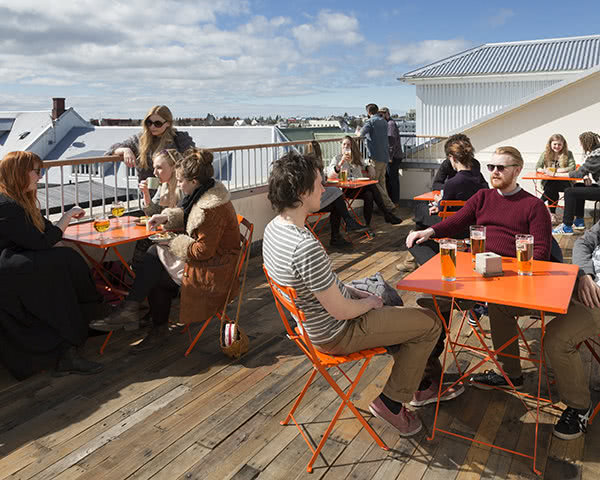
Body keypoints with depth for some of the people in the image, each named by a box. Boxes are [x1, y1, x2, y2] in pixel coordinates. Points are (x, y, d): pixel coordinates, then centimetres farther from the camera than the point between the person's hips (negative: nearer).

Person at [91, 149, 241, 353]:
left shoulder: (213, 209, -25)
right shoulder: (205, 193, 6)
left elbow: (203, 251, -23)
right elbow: (187, 215, 25)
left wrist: (174, 243, -10)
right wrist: (167, 217, 8)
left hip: (213, 272, -9)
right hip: (208, 261, 9)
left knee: (154, 256, -11)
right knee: (155, 276, -4)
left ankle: (129, 309, 0)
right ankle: (159, 330, 4)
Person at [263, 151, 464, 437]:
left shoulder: (274, 228, -5)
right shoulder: (305, 247, -36)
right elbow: (340, 311, -27)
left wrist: (352, 291, 7)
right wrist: (369, 303, -7)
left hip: (311, 320, 10)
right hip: (336, 334, -9)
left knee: (391, 303, 28)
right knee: (429, 322, 2)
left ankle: (422, 383, 38)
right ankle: (391, 401, 13)